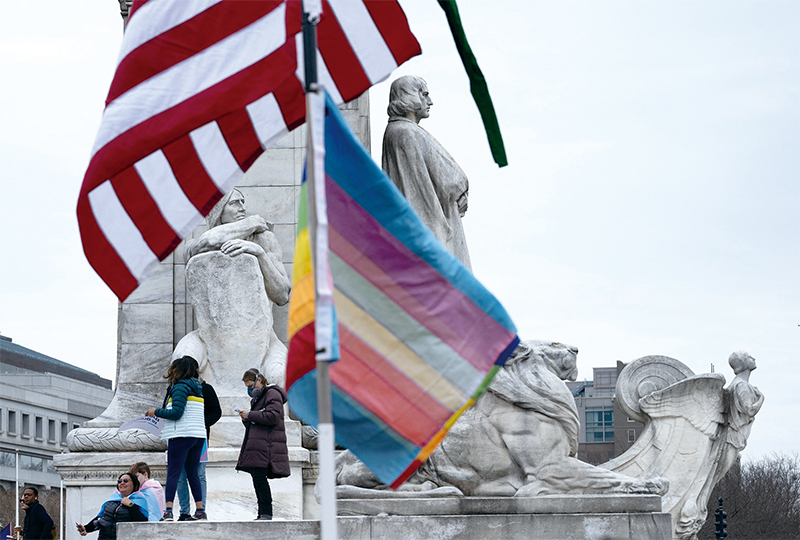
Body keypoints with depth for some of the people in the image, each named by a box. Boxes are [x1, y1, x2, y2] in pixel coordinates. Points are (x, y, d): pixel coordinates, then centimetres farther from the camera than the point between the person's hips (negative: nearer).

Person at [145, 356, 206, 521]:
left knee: (173, 473, -9)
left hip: (181, 435, -8)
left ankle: (168, 511, -18)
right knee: (192, 473, 13)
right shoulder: (197, 389, 18)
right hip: (198, 435, 8)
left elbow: (176, 413, -16)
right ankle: (200, 510, 11)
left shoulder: (180, 387, -8)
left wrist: (156, 412, -3)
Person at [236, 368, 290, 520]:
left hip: (265, 446, -10)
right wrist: (246, 420, 7)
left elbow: (273, 416, -18)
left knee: (260, 478, -16)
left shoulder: (272, 394, -4)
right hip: (257, 447, 10)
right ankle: (262, 514, 9)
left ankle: (266, 513, -16)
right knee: (257, 479, 7)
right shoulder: (257, 397, 25)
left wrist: (250, 415, -13)